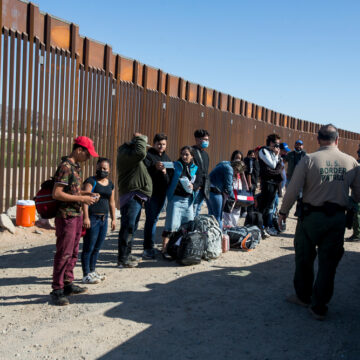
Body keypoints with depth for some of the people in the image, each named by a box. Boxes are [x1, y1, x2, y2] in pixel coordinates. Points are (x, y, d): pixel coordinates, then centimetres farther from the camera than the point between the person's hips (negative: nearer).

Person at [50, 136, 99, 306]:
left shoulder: (75, 166, 12)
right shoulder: (65, 167, -17)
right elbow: (57, 194, -22)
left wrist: (87, 194, 7)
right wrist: (81, 199, -18)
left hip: (76, 215, 9)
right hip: (66, 216, -9)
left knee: (73, 252, 16)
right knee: (64, 253, -3)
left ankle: (68, 284, 28)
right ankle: (57, 290, 7)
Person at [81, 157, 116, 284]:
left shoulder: (110, 184, 14)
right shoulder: (91, 181, -7)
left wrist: (113, 218, 17)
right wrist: (86, 217, -21)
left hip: (104, 219, 7)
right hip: (92, 218, -7)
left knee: (97, 247, 14)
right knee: (89, 247, -2)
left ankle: (92, 271, 26)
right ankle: (86, 275, 4)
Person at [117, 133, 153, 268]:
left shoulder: (130, 151, 21)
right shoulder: (125, 152, -12)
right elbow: (140, 153, -31)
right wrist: (140, 139, -17)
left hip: (137, 196, 11)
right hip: (131, 195, -11)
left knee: (132, 226, 18)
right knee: (128, 227, -9)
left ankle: (126, 254, 29)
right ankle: (122, 259, -5)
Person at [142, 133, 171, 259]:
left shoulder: (166, 157, 19)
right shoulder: (148, 155, -3)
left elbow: (171, 175, 21)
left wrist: (165, 171, 0)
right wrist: (155, 167, -31)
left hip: (162, 192, 7)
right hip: (152, 192, -6)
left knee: (154, 219, 11)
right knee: (151, 219, -8)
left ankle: (149, 247, 18)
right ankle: (148, 248, -3)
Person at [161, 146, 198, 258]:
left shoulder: (195, 168, 10)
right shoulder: (176, 165, -2)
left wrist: (192, 187, -3)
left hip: (188, 200, 5)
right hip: (176, 199, -5)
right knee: (172, 225, -8)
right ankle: (164, 250, -3)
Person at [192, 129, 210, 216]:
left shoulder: (205, 154, 18)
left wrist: (207, 187, 15)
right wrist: (193, 185, -18)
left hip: (203, 189, 8)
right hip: (194, 188, -8)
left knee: (197, 212, 12)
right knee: (192, 212, -4)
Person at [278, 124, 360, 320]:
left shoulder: (308, 160, -9)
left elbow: (293, 190, -10)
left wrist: (283, 211, 4)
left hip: (311, 216, -2)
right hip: (338, 218, 3)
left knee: (304, 258, 16)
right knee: (328, 262, 11)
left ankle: (303, 296, 31)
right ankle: (319, 307, 19)